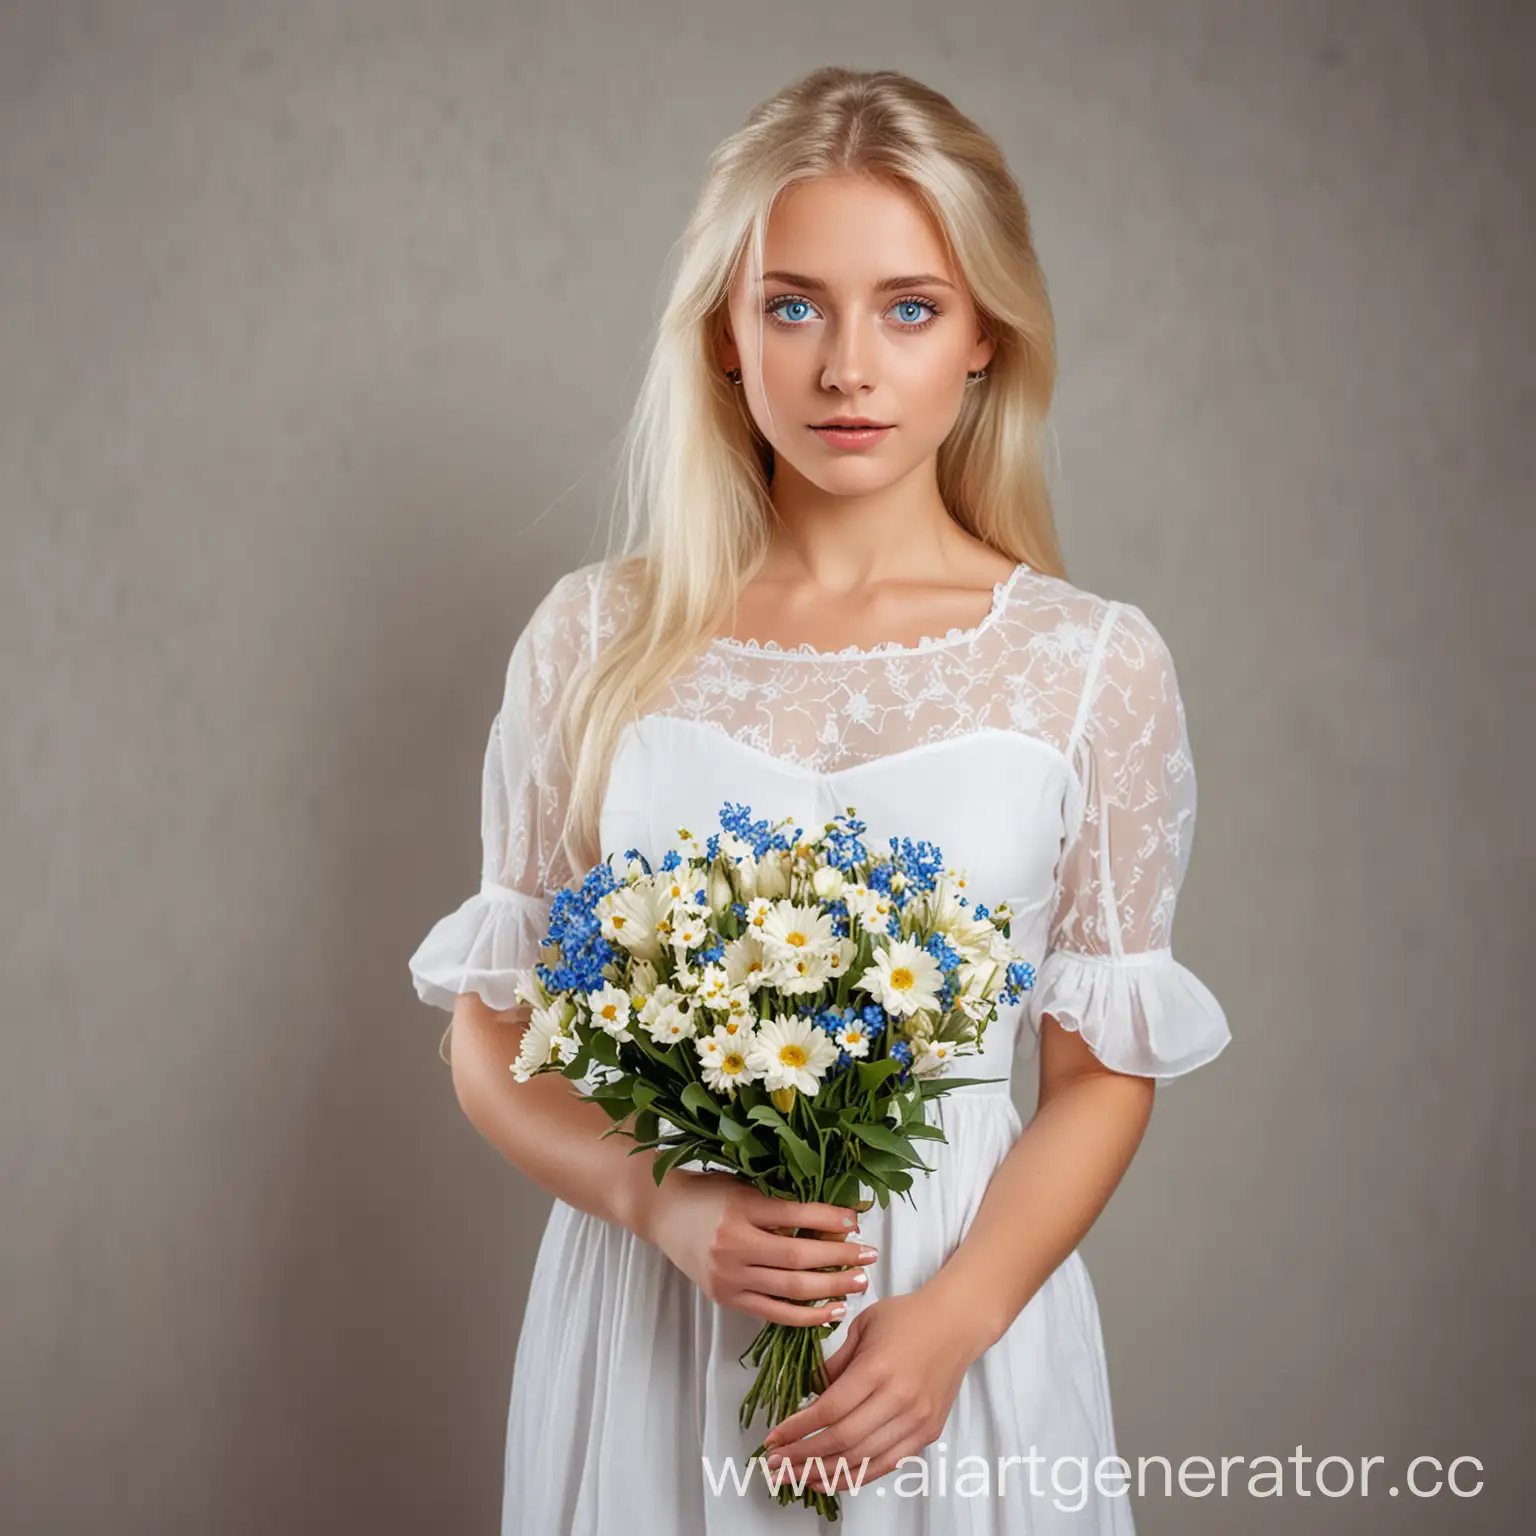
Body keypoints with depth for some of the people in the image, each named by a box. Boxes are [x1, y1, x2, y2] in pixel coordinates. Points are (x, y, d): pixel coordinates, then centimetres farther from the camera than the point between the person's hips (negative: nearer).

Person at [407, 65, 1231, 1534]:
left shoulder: (1093, 666, -5)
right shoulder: (594, 639, -4)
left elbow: (1105, 1069, -1)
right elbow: (491, 1035, 1)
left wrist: (955, 1317, -15)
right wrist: (663, 1204, -15)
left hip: (963, 1313, 0)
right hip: (644, 1300, 1)